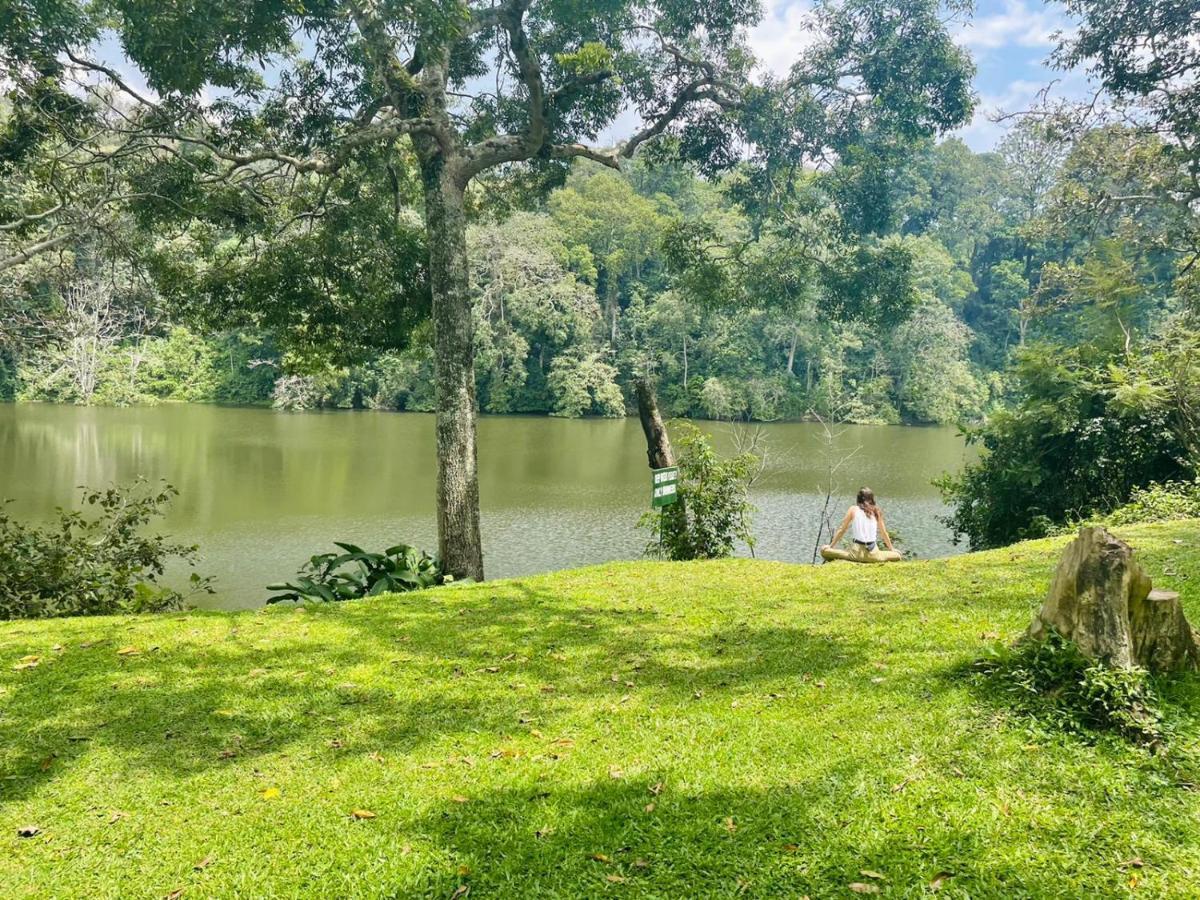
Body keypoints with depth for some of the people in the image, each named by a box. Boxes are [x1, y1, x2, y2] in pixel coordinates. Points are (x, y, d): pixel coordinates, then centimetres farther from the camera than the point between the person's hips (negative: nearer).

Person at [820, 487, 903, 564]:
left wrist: (831, 546, 18)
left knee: (824, 550, 11)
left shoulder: (853, 509, 6)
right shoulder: (876, 511, 9)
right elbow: (884, 532, 17)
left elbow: (841, 530, 8)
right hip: (873, 554, 1)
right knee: (897, 555, 25)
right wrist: (891, 548, 31)